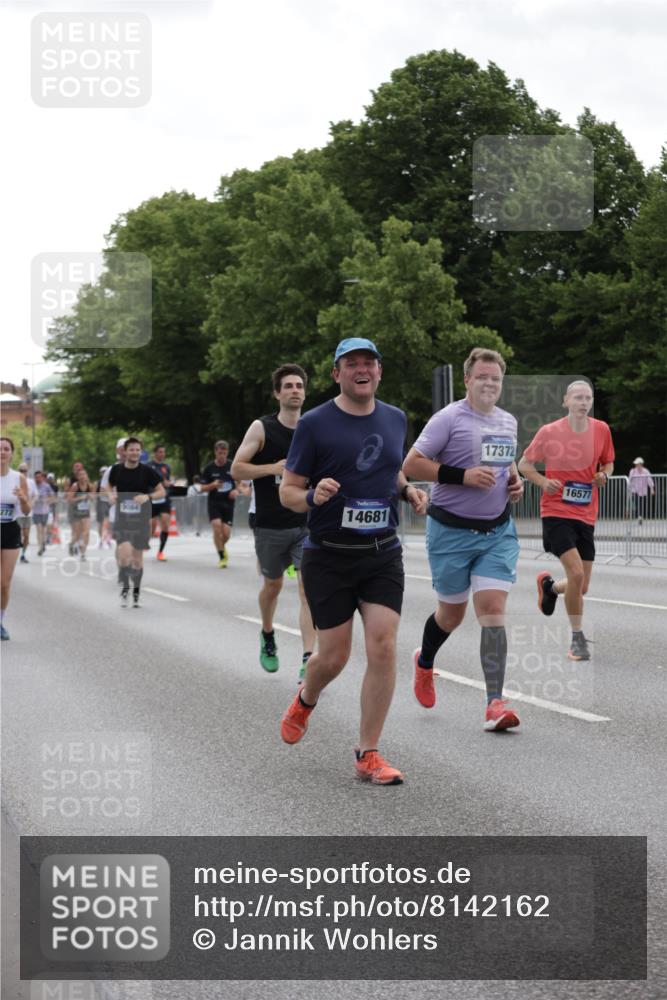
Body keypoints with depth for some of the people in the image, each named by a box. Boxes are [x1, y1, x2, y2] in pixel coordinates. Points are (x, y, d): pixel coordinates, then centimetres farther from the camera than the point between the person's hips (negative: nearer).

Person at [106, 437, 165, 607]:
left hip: (141, 519, 0)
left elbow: (161, 491, 0)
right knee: (124, 553, -18)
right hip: (122, 518, 0)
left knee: (137, 557, 6)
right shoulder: (116, 470, 0)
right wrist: (111, 495, -5)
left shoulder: (147, 472, -5)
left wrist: (147, 497, -18)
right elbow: (110, 486, 18)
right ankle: (124, 587, 2)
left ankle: (136, 593, 22)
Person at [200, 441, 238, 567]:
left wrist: (236, 491, -10)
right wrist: (213, 485, -18)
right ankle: (222, 557, -8)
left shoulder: (232, 466, -1)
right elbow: (203, 488, 2)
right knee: (217, 525, -21)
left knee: (226, 533, -6)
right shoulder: (209, 468, -2)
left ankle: (221, 546, 31)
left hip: (228, 503, 1)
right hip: (214, 503, -1)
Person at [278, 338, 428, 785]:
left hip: (383, 553, 3)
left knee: (383, 648, -9)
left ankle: (368, 754, 1)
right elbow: (287, 491, -3)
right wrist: (312, 497, -25)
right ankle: (305, 701, 38)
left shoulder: (395, 419, 8)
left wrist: (409, 490, 4)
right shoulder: (314, 424, -7)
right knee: (334, 656, 2)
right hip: (328, 556, -3)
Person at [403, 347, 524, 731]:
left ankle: (495, 703, -12)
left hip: (498, 530, 4)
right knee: (452, 612, 10)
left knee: (493, 609, -10)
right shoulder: (449, 418, -10)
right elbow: (411, 464, -14)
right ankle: (425, 662, 44)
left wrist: (515, 482, 7)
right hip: (453, 530, -4)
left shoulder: (508, 421, 10)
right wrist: (463, 475, -21)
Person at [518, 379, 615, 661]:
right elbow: (524, 464, 4)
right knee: (576, 572, -21)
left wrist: (604, 475, -6)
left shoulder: (601, 430, 1)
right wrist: (543, 481, -15)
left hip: (586, 516, 4)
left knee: (581, 587, 5)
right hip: (556, 512, -4)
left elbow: (608, 463, 17)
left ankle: (549, 586, 41)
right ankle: (578, 638, -4)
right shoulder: (549, 432, -7)